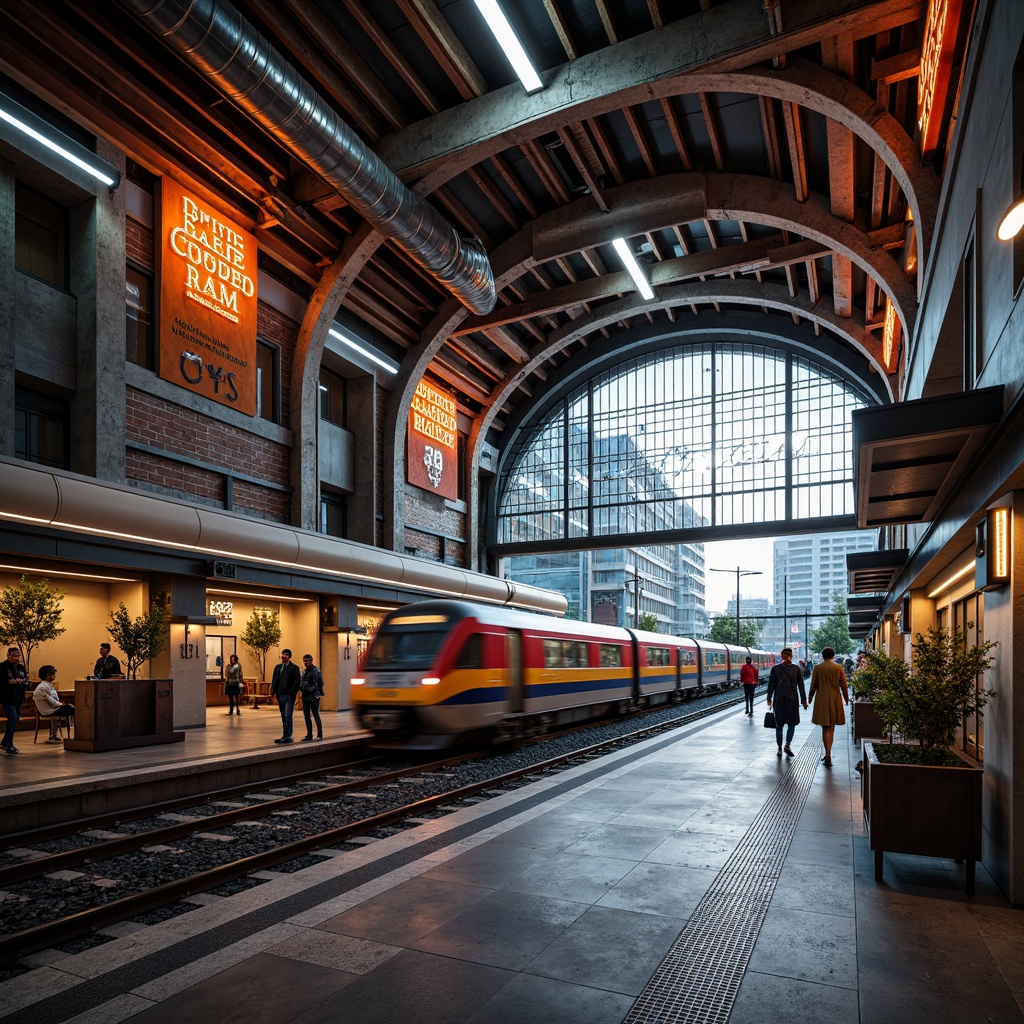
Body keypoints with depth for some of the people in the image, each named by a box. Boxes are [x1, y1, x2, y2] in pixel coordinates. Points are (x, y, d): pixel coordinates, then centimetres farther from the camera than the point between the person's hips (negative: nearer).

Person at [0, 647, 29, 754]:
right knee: (13, 719, -14)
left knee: (16, 720, 10)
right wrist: (9, 682, -27)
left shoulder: (21, 668, 12)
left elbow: (27, 682, 10)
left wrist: (22, 681, -10)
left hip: (18, 698, 7)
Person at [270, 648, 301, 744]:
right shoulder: (278, 667, 15)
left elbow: (298, 681, -8)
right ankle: (286, 736, 16)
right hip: (280, 695, 6)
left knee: (287, 716, -10)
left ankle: (287, 736, -9)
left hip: (289, 696, -6)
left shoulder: (294, 667, -3)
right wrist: (273, 691, 3)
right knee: (284, 717, 10)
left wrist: (293, 693, -14)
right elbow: (274, 680, 15)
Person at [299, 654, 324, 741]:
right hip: (305, 697, 8)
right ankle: (309, 734, 17)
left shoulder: (315, 671, -10)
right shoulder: (305, 671, 14)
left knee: (316, 715, -3)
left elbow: (319, 684, -14)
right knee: (307, 716, 9)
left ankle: (320, 734, 4)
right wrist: (302, 689, 5)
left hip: (313, 697, -8)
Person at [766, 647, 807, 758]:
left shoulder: (796, 669, 3)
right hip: (779, 700, -1)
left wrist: (804, 700, 3)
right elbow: (771, 685, 3)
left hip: (793, 700, 1)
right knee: (779, 724, 5)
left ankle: (787, 745, 20)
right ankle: (779, 748, 16)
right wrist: (769, 699, -1)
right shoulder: (776, 669, 2)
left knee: (792, 723, 3)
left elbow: (801, 685, 5)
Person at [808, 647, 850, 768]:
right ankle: (828, 754, 19)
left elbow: (813, 685, -1)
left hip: (821, 700, -1)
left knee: (825, 728, 1)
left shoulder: (817, 668, -5)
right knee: (831, 727, 14)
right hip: (835, 700, 2)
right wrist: (846, 699, 15)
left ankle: (828, 755, -9)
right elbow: (844, 684, 1)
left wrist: (810, 698, 13)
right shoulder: (838, 667, -2)